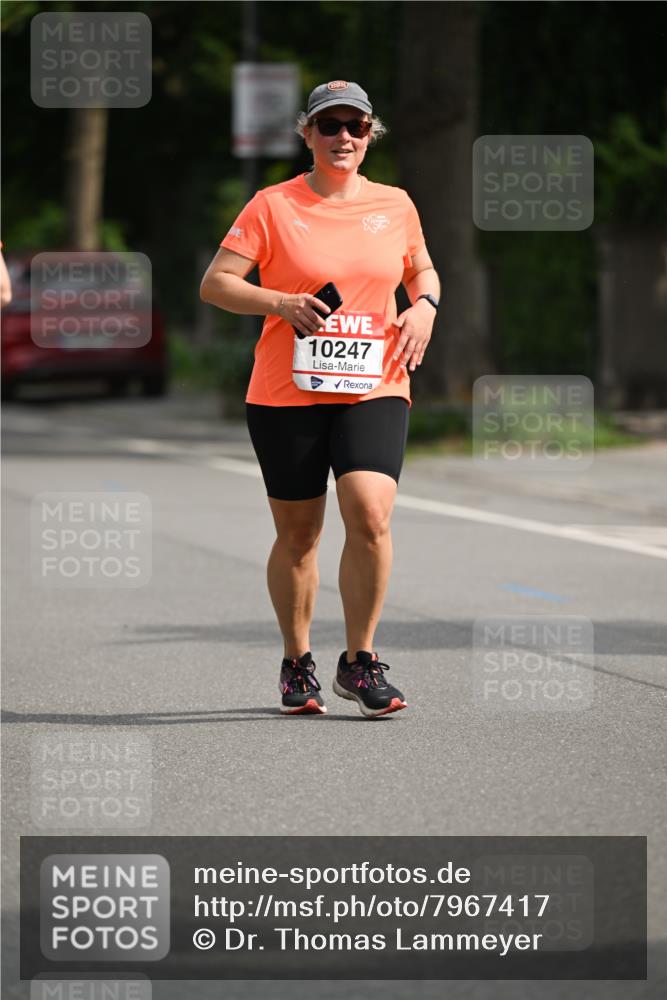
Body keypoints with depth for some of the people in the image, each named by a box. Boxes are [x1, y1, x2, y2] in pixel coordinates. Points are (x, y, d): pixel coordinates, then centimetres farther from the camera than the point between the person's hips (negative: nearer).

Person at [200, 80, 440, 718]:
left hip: (373, 389, 1)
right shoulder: (272, 207, -1)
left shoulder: (395, 206, 9)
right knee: (297, 536, 6)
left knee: (370, 516, -18)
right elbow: (214, 284, -3)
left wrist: (424, 306, 4)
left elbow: (421, 269, 26)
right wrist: (281, 302, -18)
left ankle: (359, 661, -5)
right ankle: (297, 664, 26)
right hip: (287, 395, -1)